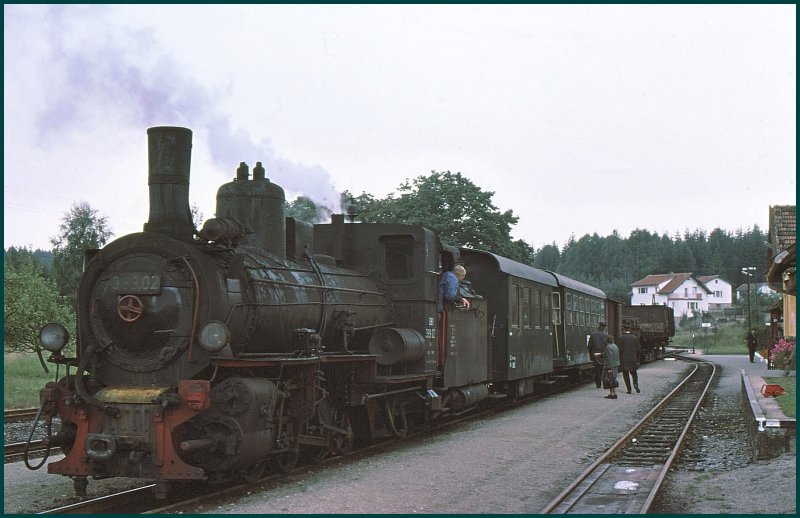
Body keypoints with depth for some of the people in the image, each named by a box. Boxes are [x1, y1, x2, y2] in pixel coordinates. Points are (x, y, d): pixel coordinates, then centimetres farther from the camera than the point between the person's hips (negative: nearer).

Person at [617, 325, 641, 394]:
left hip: (624, 360, -2)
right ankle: (636, 384, -9)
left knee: (625, 374, 6)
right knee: (634, 373, 17)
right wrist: (638, 360, 10)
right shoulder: (635, 338, 3)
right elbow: (639, 349, 3)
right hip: (633, 359, 2)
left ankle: (629, 389, 2)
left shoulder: (621, 338, -6)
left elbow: (619, 349, -9)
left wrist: (618, 359, -3)